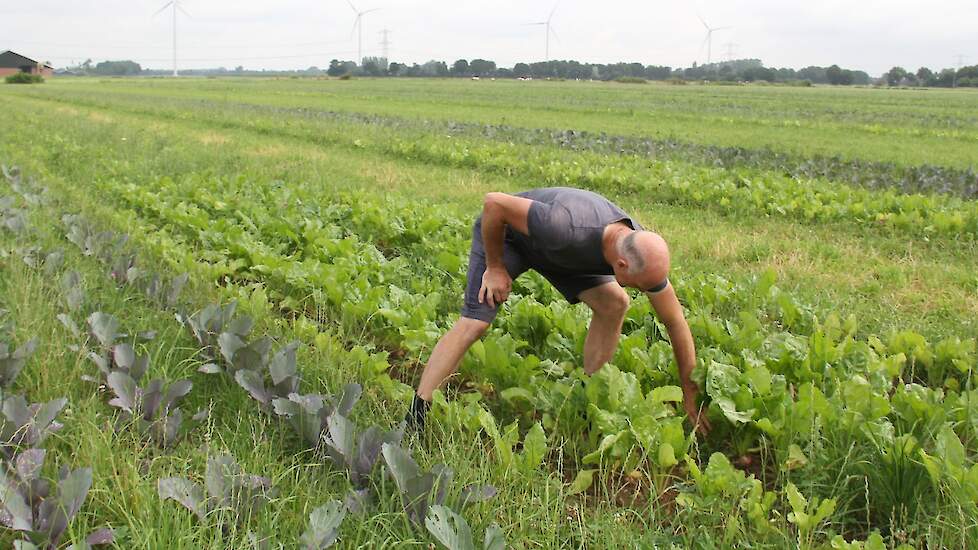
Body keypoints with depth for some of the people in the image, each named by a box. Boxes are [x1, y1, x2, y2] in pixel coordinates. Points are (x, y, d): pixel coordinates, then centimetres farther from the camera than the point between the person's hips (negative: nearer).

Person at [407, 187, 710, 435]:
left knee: (613, 303, -9)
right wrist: (494, 267, -22)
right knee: (474, 322, -20)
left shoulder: (644, 254, -26)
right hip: (503, 232, -6)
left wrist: (690, 393, -5)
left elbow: (676, 323, -11)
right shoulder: (566, 229, -46)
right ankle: (414, 421, -17)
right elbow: (494, 202, -34)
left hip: (552, 247, 6)